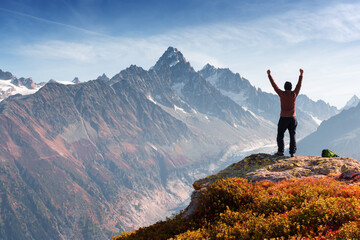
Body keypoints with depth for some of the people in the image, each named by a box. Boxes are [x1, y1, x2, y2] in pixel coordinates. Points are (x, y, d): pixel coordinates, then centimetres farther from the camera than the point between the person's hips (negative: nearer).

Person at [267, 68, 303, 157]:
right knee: (293, 135, 3)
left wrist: (269, 75, 6)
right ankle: (292, 152, -3)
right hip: (293, 118, 3)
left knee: (280, 135, 9)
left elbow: (274, 85, -3)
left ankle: (280, 151, 3)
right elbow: (299, 84, 11)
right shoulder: (294, 94, -3)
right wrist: (301, 74, 23)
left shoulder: (282, 94, -10)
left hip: (284, 118, -2)